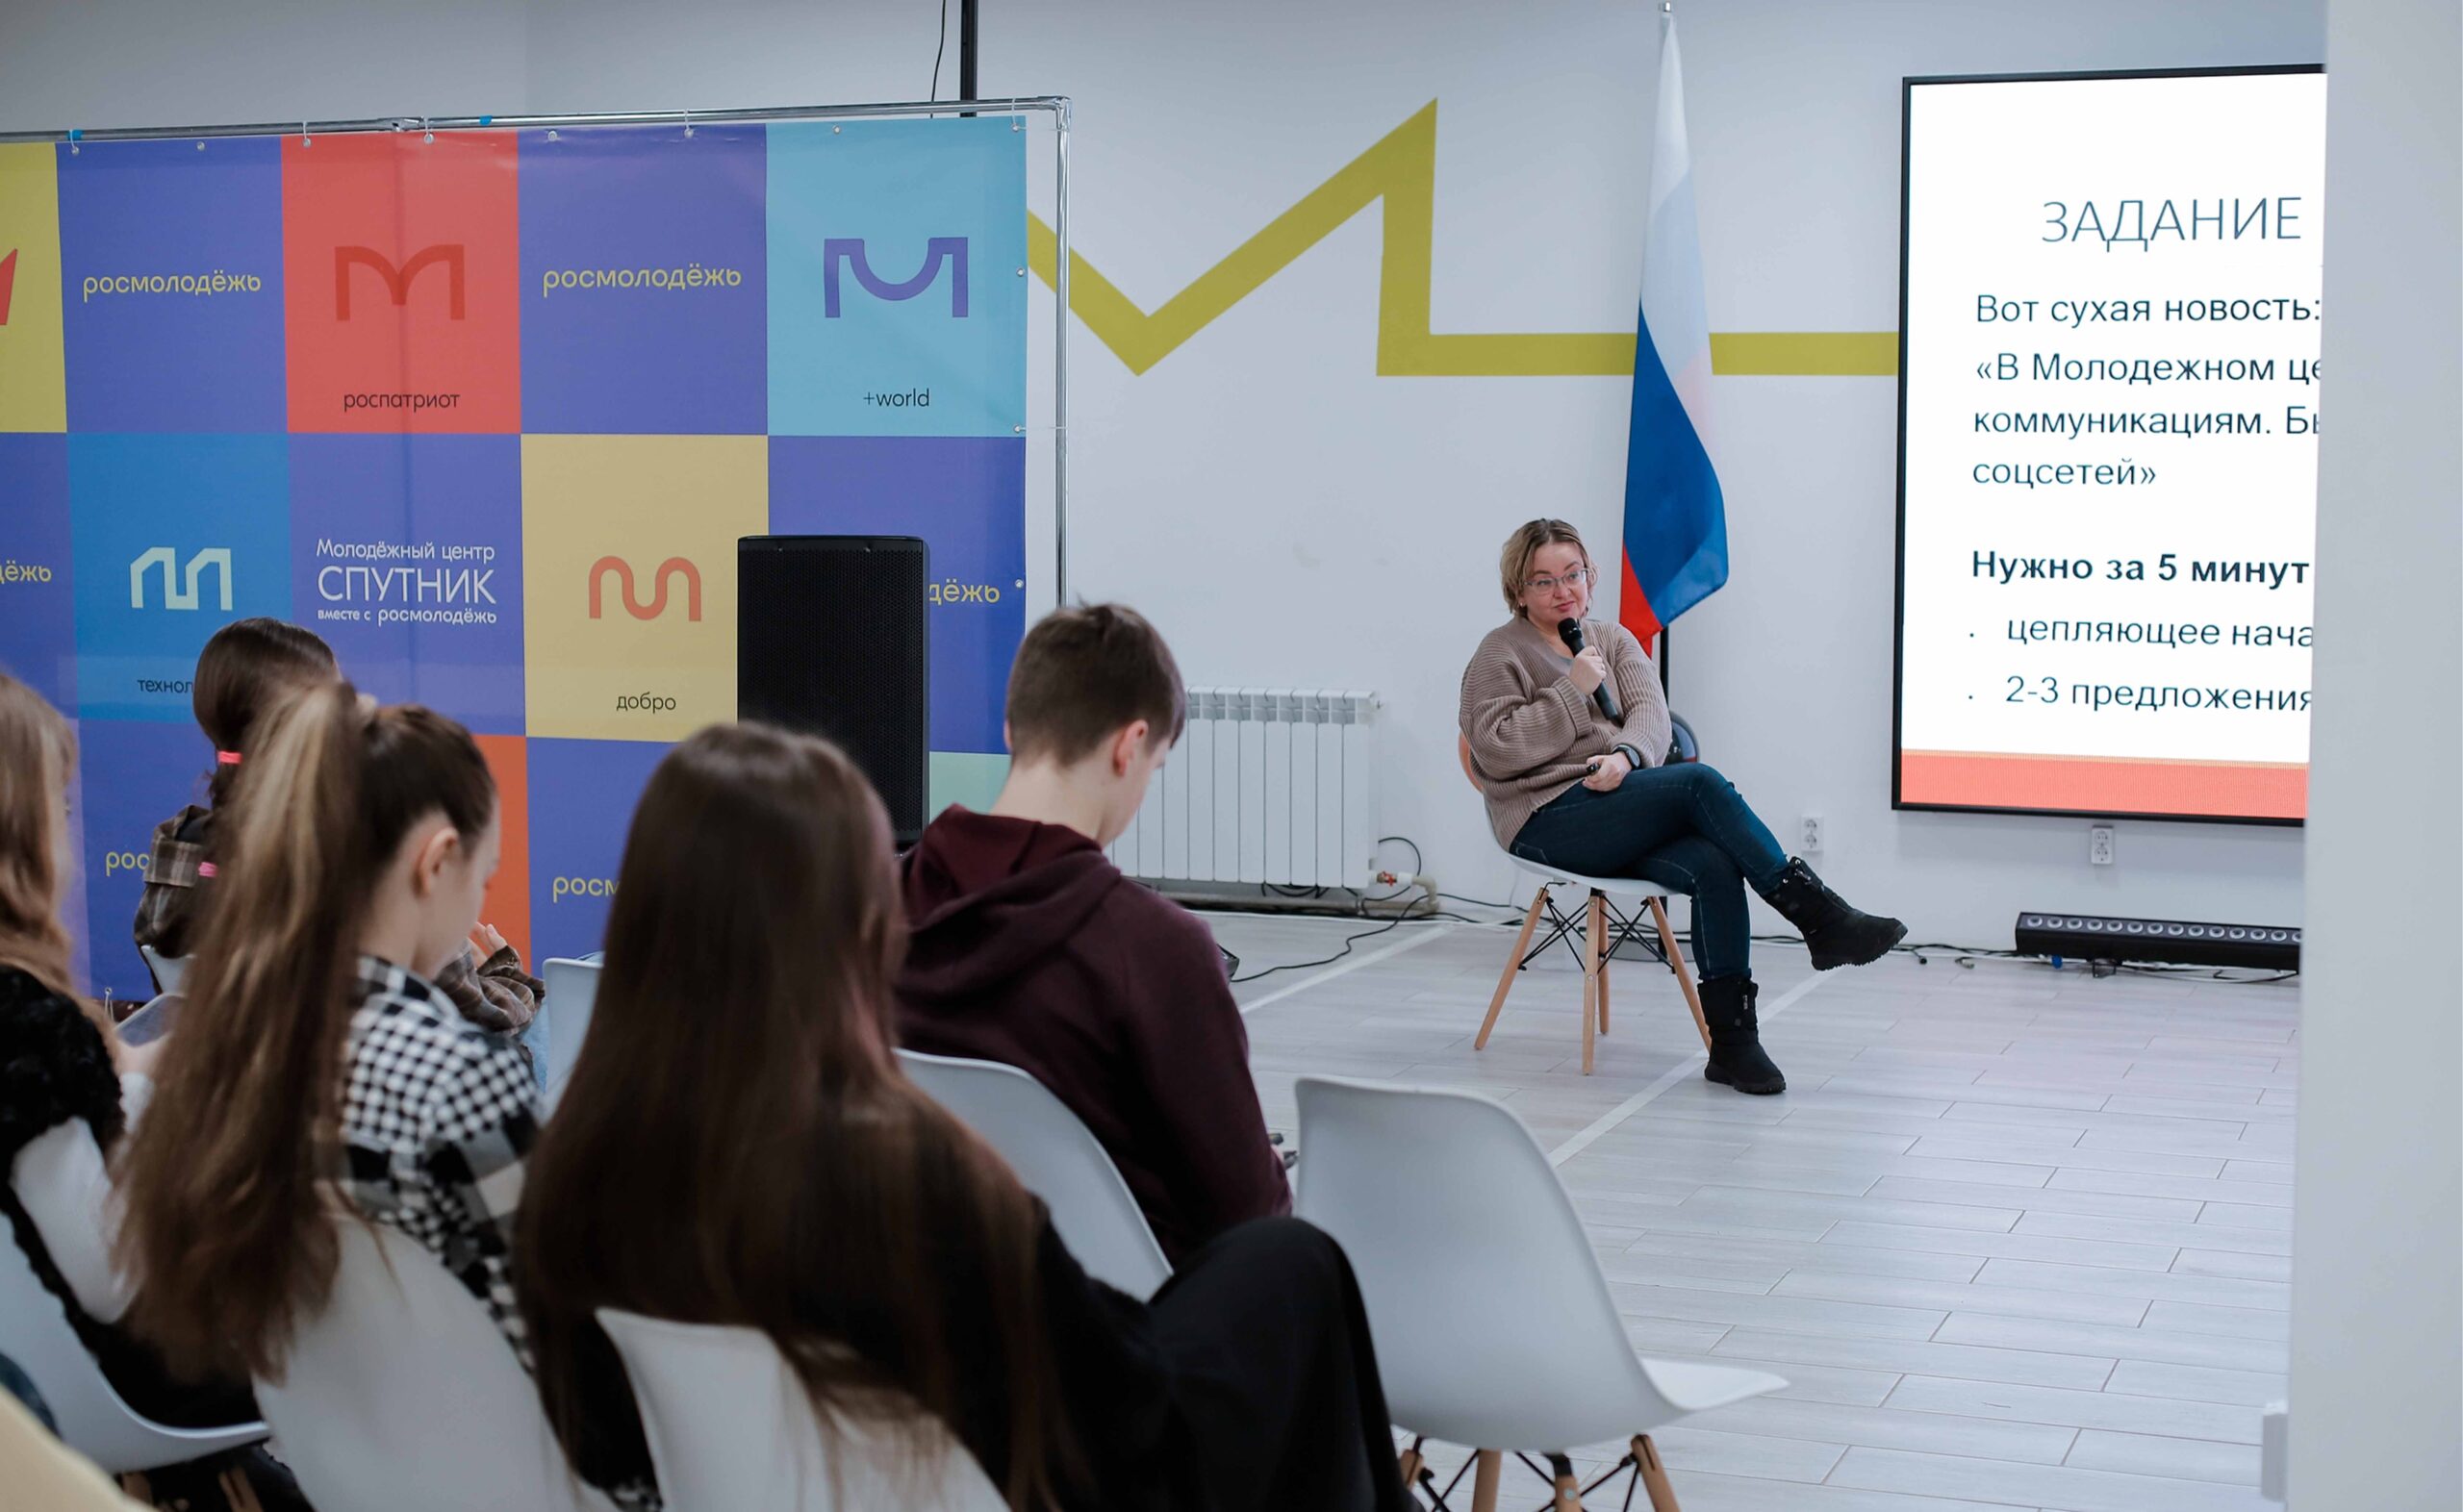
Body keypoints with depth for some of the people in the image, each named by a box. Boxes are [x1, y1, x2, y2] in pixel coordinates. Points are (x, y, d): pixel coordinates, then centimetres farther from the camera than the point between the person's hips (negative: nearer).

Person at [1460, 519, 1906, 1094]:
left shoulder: (1613, 639, 20)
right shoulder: (1499, 655, 6)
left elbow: (1651, 713, 3)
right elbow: (1498, 751, -8)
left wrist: (1626, 755, -19)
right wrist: (1572, 690, -10)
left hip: (1625, 816, 5)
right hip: (1550, 824, -5)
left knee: (1715, 865, -28)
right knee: (1701, 782, -27)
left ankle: (1731, 1040, -26)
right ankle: (1822, 921, -24)